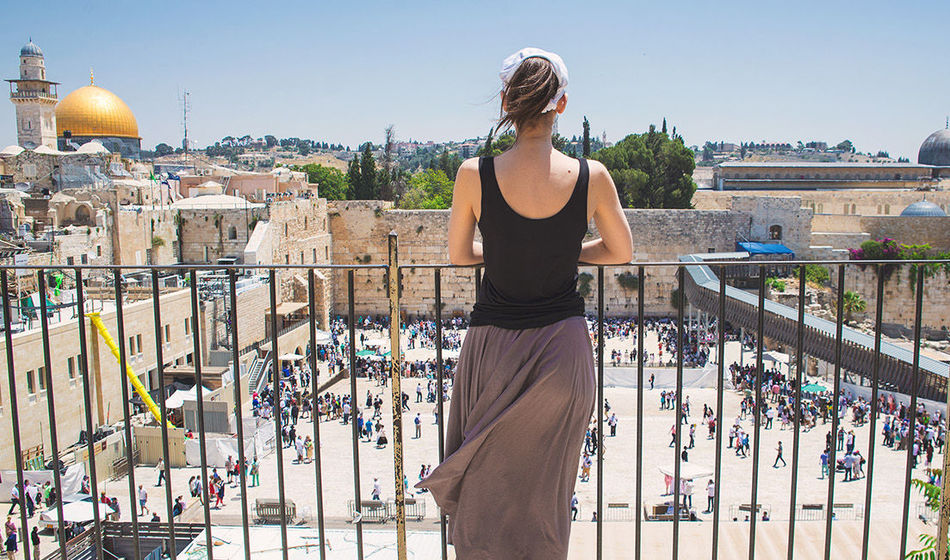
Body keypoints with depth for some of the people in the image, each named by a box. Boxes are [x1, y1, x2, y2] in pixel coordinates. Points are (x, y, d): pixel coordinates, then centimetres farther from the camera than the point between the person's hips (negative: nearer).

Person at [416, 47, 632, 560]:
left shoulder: (475, 175, -13)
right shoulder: (592, 177, -11)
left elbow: (458, 256, 2)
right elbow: (621, 253, 4)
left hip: (493, 346, -1)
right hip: (563, 347, 1)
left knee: (486, 491, 20)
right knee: (546, 495, 21)